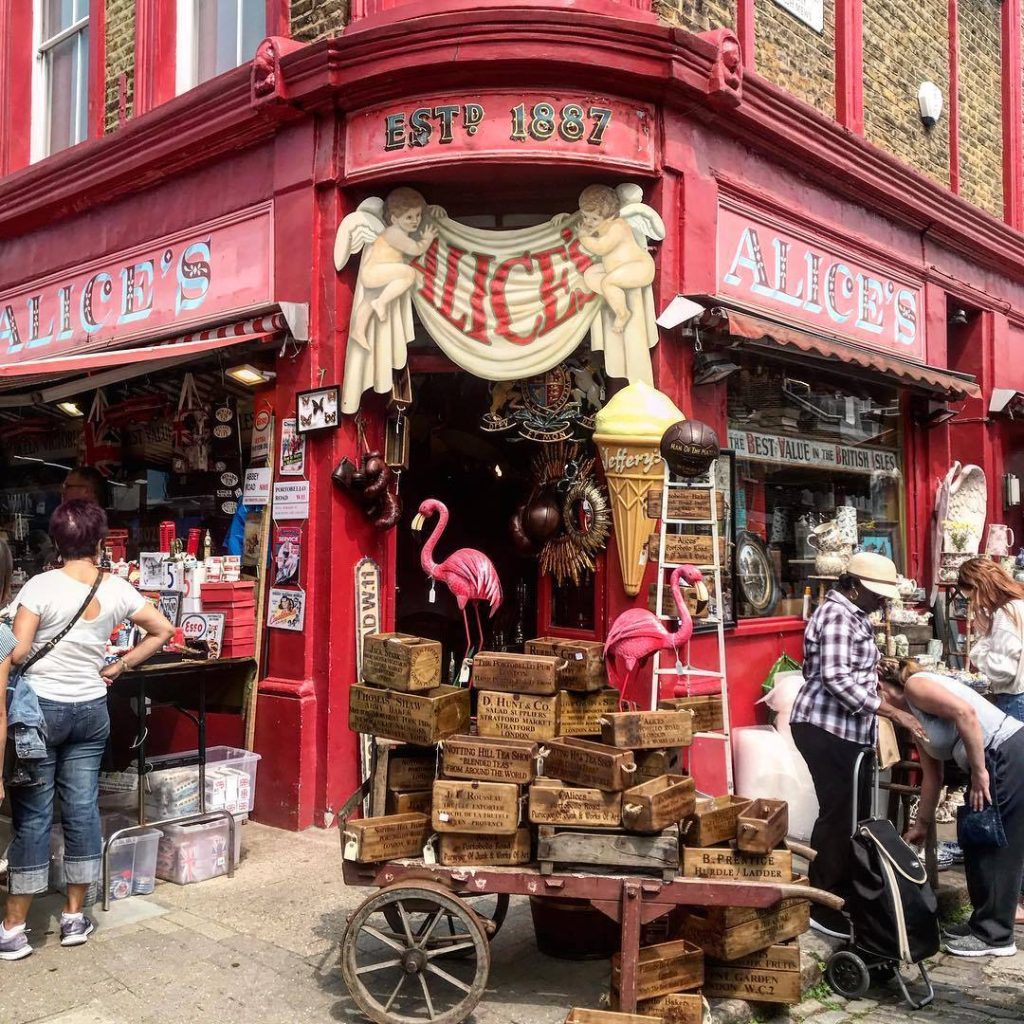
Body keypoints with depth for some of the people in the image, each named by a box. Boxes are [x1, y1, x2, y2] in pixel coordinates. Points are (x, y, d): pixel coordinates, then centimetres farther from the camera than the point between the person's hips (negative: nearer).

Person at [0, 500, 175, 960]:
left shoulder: (41, 586, -13)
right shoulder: (117, 589, -1)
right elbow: (163, 631, 7)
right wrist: (119, 667, 11)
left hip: (41, 707, -3)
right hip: (92, 709, 3)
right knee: (83, 809, 10)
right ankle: (75, 916, 21)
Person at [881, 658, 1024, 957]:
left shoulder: (914, 685, -7)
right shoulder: (914, 715, 20)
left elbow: (965, 712, -24)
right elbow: (932, 775, 23)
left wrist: (979, 772, -20)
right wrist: (921, 825, 27)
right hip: (999, 763, 10)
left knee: (995, 847, 0)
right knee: (979, 844, 15)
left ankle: (994, 936, 10)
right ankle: (984, 924, 26)